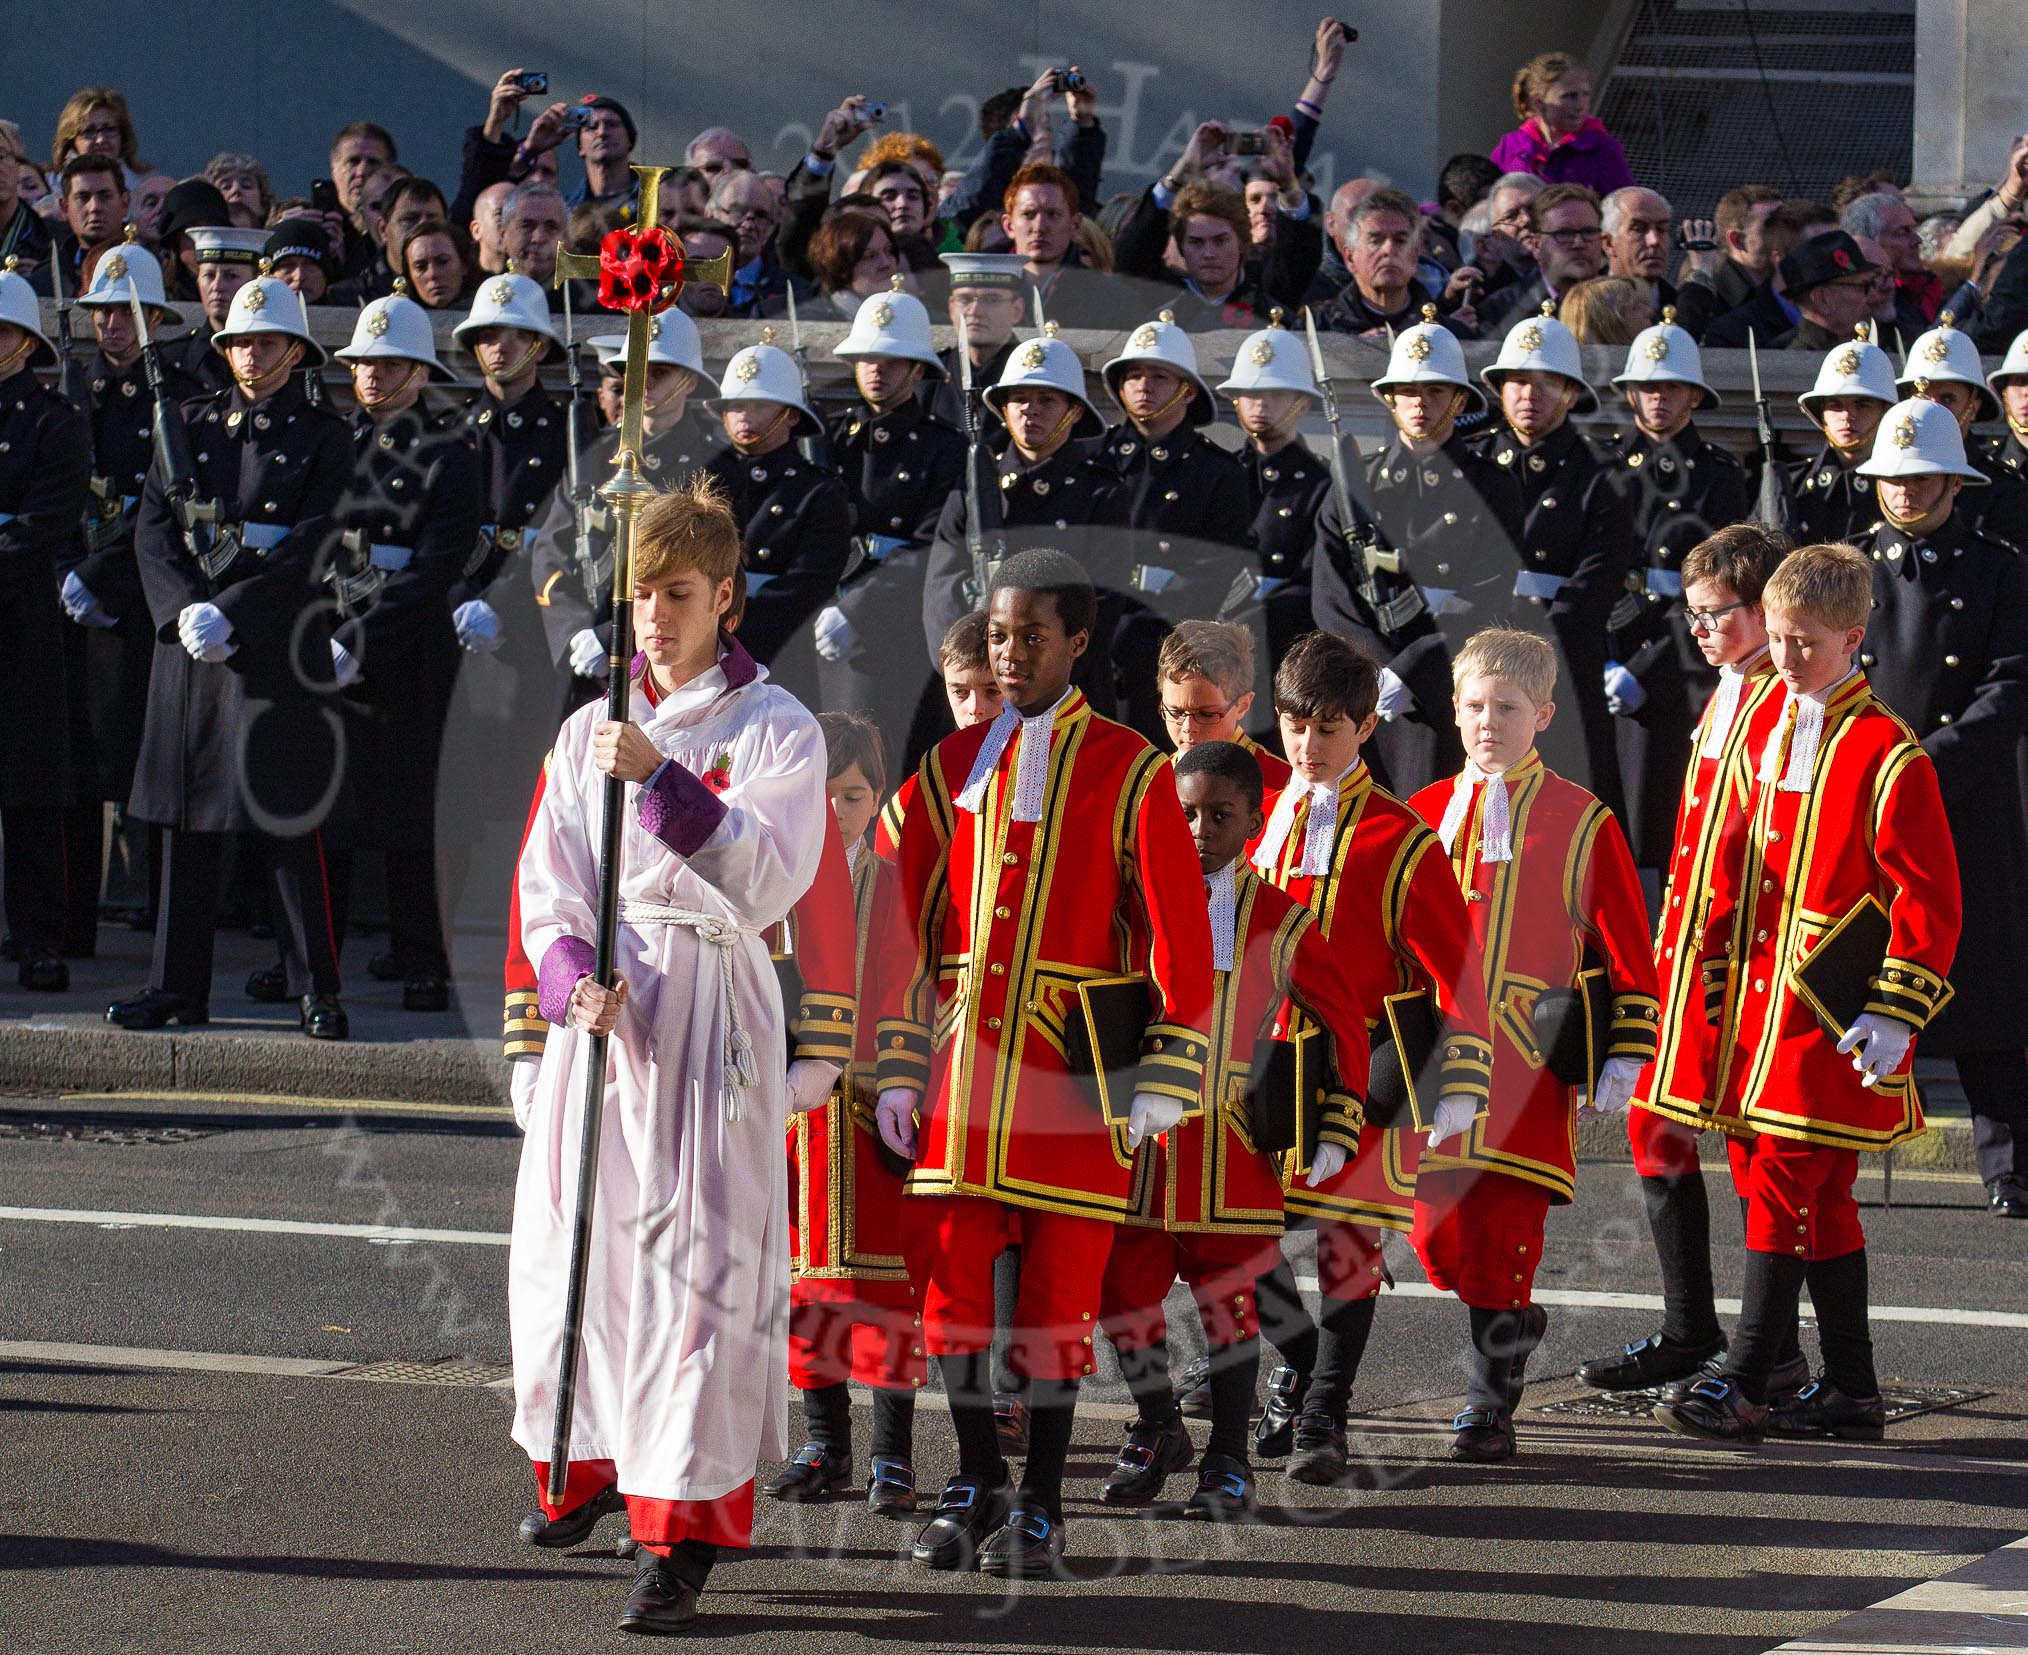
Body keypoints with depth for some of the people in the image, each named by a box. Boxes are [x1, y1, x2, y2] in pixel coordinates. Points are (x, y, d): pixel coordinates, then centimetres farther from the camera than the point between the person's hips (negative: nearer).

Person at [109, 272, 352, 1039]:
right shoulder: (192, 423, 13)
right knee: (186, 817, 6)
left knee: (286, 819, -4)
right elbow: (153, 525, 6)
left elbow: (309, 549, -7)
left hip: (278, 645, -4)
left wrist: (230, 616, -15)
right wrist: (185, 609, -9)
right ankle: (177, 985, 11)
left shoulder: (323, 437, 1)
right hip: (188, 638, 4)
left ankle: (315, 989, 0)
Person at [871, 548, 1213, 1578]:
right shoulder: (952, 766, 9)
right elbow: (910, 919, 11)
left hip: (1076, 1077, -3)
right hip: (964, 1073, 3)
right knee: (954, 1286, 4)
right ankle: (975, 1488, 17)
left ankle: (1038, 1510, 8)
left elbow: (1179, 935, -2)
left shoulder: (1130, 773, -1)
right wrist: (899, 1066, 4)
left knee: (1058, 1294, 0)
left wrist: (1163, 1082, -8)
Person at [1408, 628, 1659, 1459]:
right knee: (1436, 1233, 0)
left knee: (1501, 1225, -7)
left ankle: (1490, 1404, 3)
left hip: (1528, 1062, -3)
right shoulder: (1424, 816, 10)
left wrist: (1625, 1054, -1)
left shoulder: (1582, 825, 1)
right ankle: (1513, 1324, 29)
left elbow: (1629, 947, 4)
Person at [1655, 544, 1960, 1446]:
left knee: (1784, 1177, -10)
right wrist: (1715, 979, 16)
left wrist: (1894, 1015, -16)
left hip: (1831, 1018, -8)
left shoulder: (1888, 756, -11)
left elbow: (1929, 899, -12)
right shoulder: (1767, 737, 11)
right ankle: (1851, 1390, 18)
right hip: (1759, 1002, 8)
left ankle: (1743, 1385, -8)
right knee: (1819, 1195, 11)